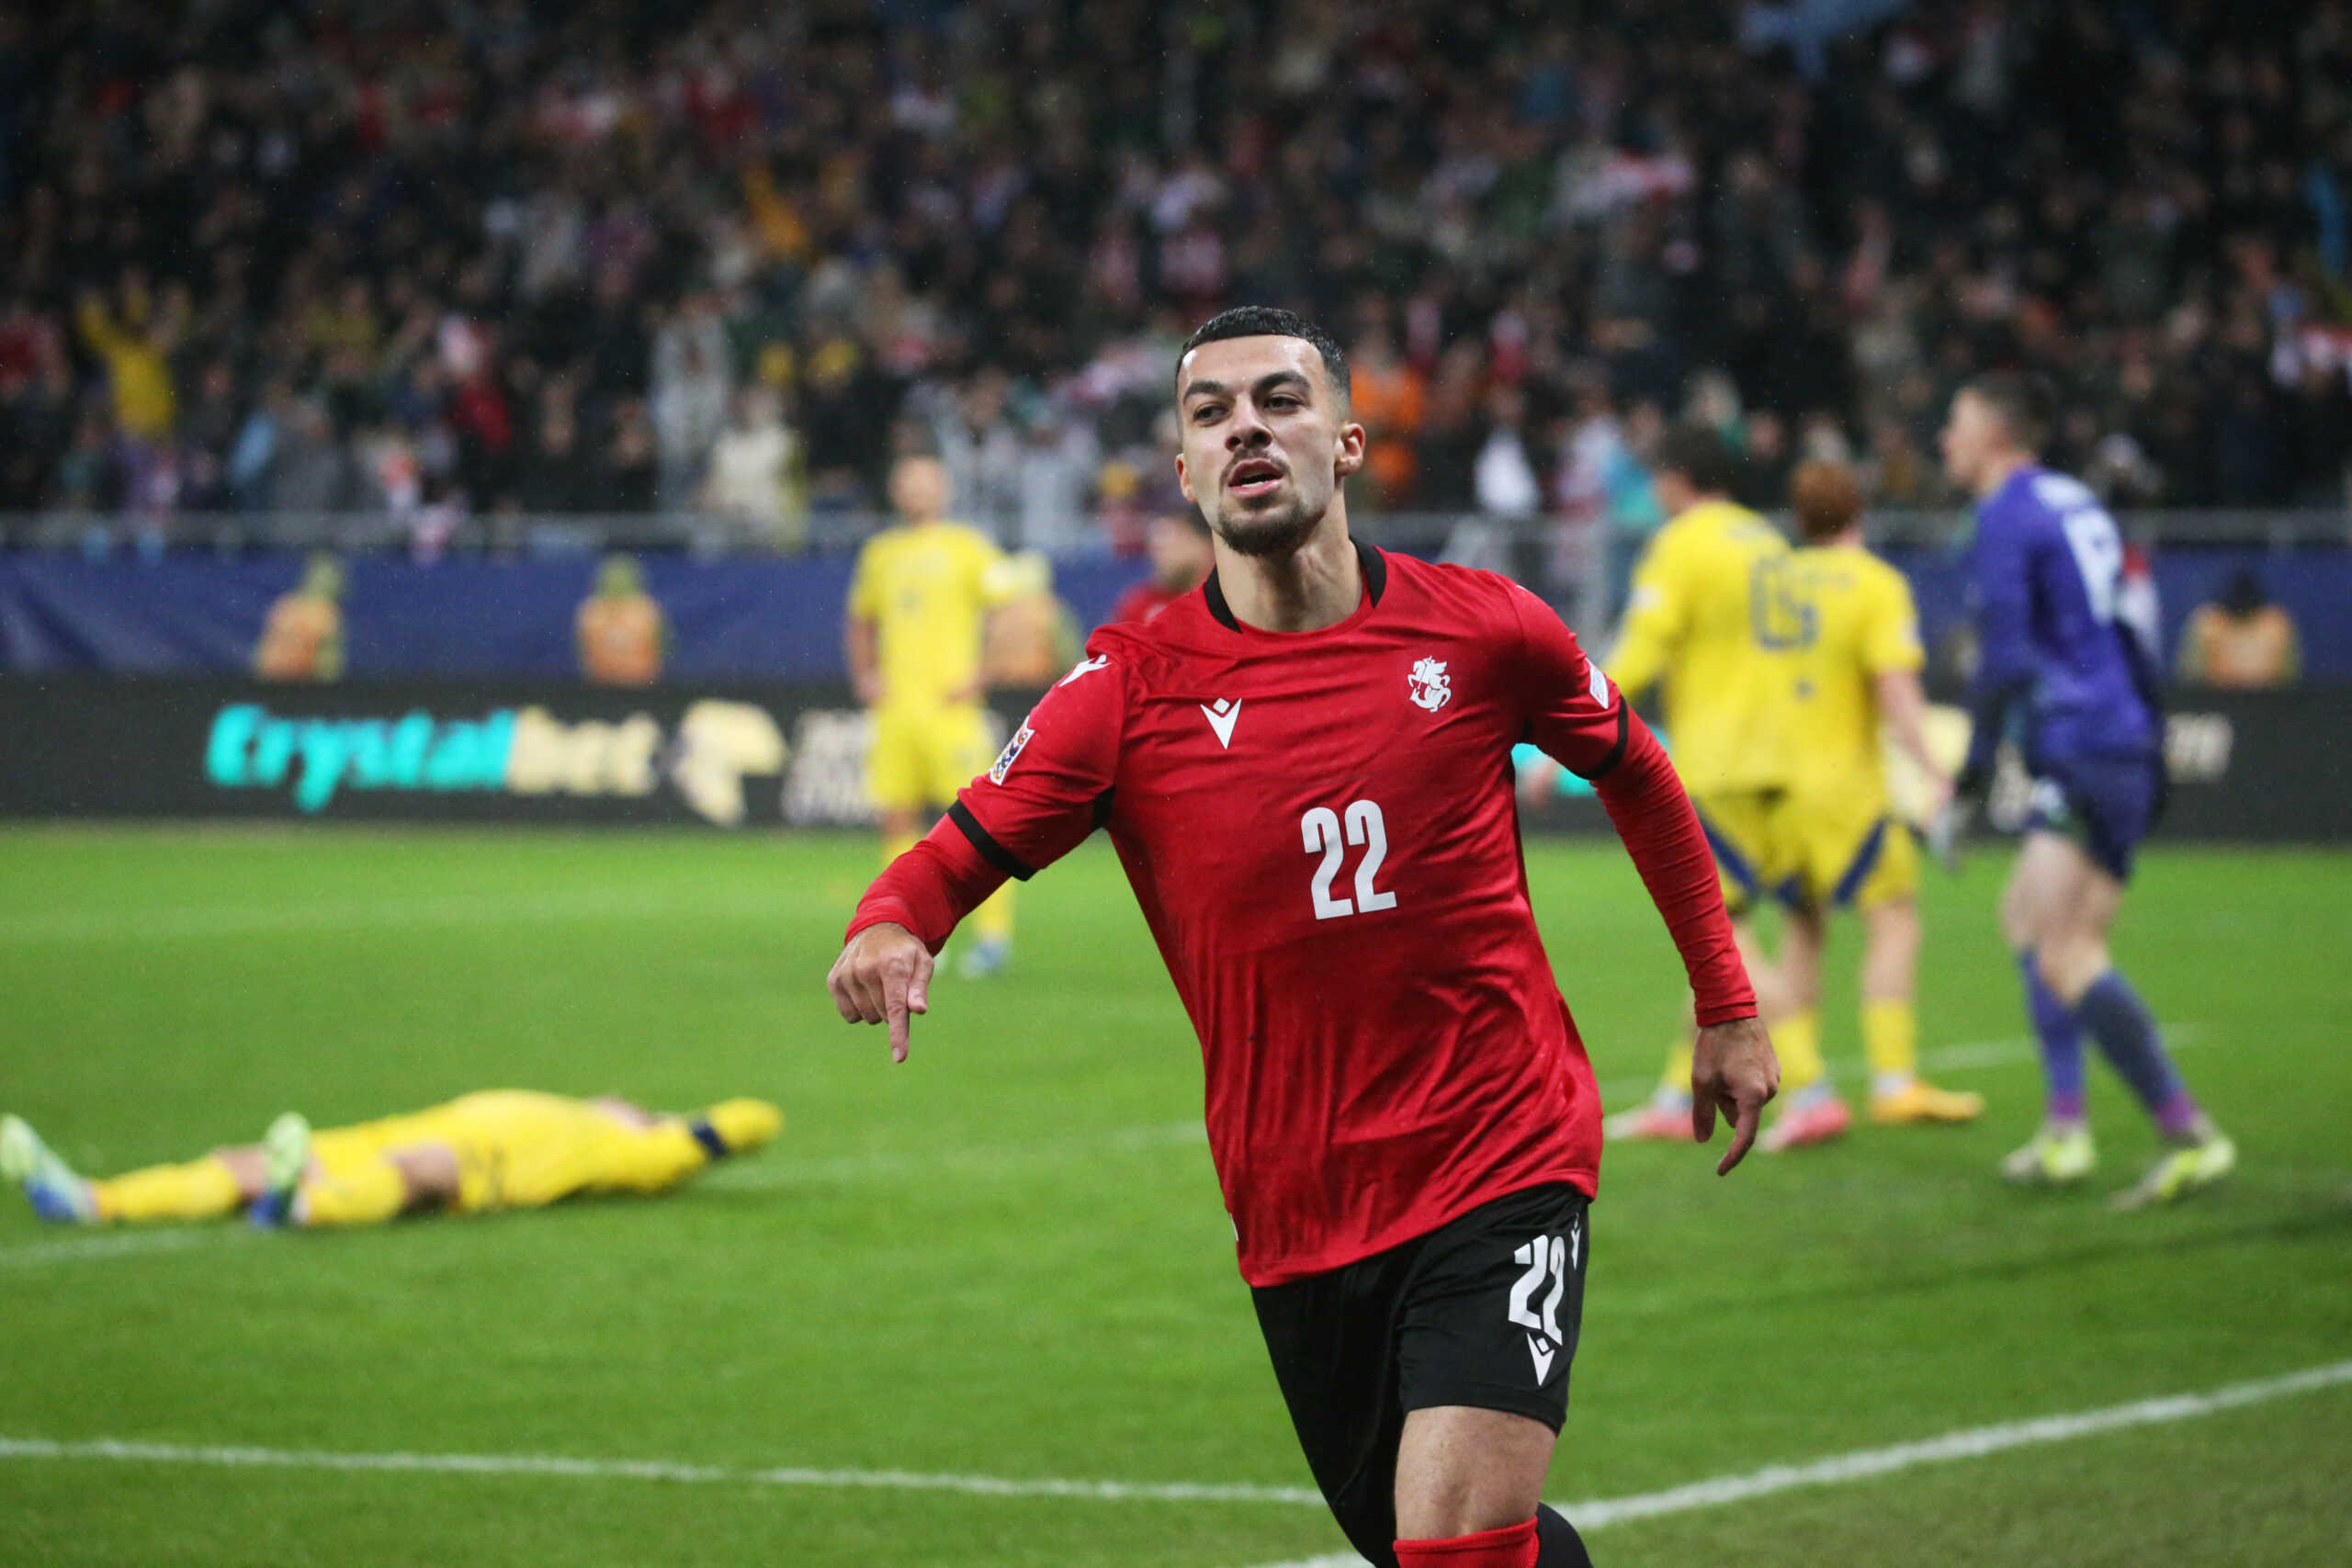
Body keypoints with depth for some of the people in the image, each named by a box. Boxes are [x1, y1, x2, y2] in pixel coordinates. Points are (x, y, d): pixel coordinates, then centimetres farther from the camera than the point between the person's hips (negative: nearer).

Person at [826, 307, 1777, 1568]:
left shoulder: (1482, 631, -2)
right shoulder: (1132, 684, -4)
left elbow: (1635, 775, 16)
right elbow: (961, 850, -9)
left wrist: (1726, 1006, 19)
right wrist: (890, 929, -32)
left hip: (1504, 1168, -2)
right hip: (1296, 1215, 2)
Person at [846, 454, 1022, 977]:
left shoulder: (966, 546, 1)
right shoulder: (880, 553, 16)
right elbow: (861, 620, 29)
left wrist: (981, 674, -11)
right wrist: (864, 677, 15)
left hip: (950, 711, -5)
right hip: (894, 710, 5)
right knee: (897, 821, 1)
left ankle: (994, 933, -5)